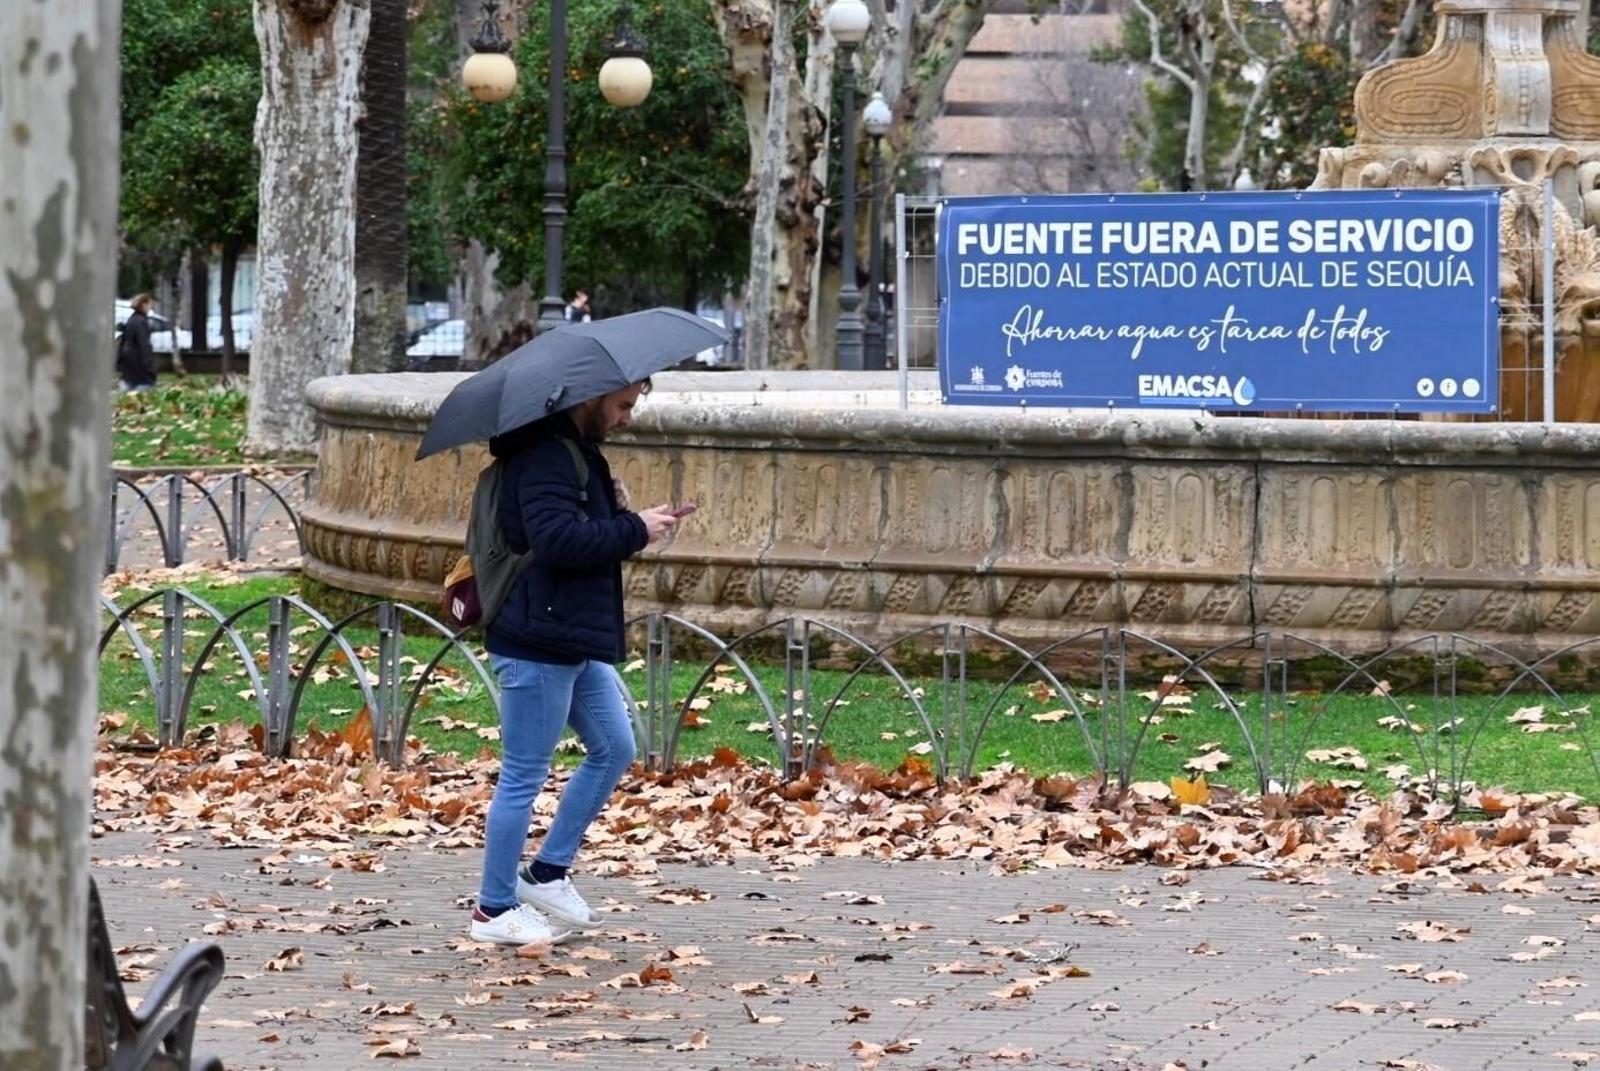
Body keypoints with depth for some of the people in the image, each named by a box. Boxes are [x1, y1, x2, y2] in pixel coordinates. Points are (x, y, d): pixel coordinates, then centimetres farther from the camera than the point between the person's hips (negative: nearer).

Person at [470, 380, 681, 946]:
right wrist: (633, 530, -20)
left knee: (615, 750, 17)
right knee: (524, 777, -2)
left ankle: (547, 873, 25)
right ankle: (494, 910, 8)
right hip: (538, 645, -11)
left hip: (578, 641, 11)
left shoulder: (578, 453, 16)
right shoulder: (544, 456, -18)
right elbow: (556, 538, -29)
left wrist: (613, 511, 4)